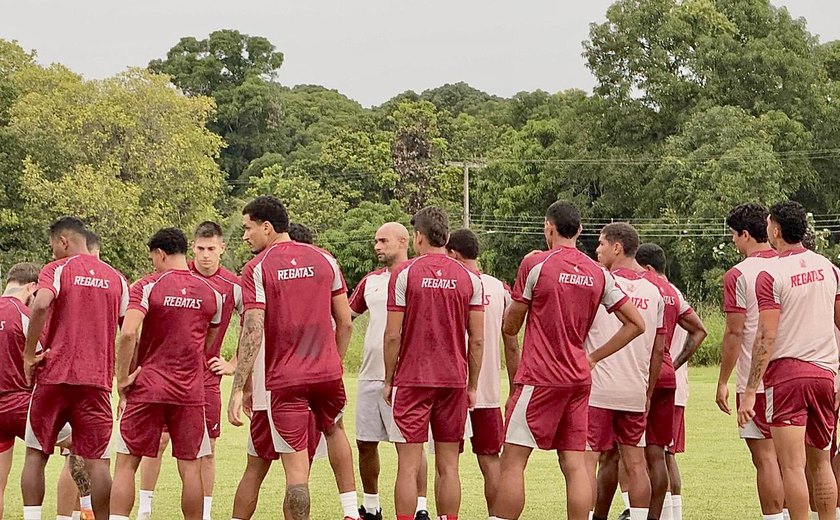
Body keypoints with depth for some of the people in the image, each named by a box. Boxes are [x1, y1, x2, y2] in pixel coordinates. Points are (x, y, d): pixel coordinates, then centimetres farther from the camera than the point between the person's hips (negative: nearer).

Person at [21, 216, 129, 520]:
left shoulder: (57, 270, 0)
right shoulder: (116, 279, 12)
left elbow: (41, 305, -20)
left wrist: (29, 353, -12)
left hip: (55, 375, -3)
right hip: (97, 380, 3)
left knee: (36, 455, 8)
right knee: (96, 461, 0)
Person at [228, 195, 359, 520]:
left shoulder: (257, 268, -7)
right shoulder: (324, 259, 7)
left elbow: (253, 332, -15)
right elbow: (345, 323, 9)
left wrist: (238, 388, -15)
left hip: (284, 378, -4)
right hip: (328, 371, 5)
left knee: (296, 467, -2)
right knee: (334, 429, 31)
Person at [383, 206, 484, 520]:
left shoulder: (403, 274, -4)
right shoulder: (469, 278, 4)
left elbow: (393, 335, -6)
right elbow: (477, 339, 3)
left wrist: (388, 380, 5)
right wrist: (472, 385, 12)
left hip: (412, 380, -3)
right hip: (454, 380, 3)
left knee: (408, 466, -1)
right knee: (448, 465, 8)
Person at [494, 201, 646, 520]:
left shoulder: (535, 264, -6)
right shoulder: (598, 273, 9)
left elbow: (510, 327, 0)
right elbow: (636, 324, 10)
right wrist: (595, 357, 12)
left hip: (539, 379, -5)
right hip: (579, 378, 5)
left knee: (513, 461, -3)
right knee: (574, 463, 4)